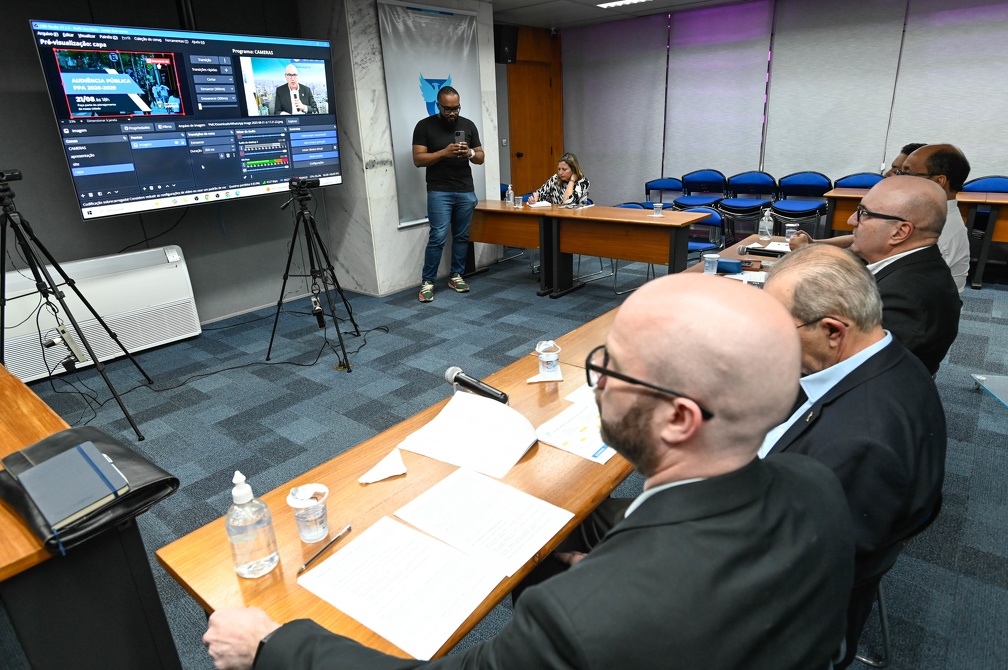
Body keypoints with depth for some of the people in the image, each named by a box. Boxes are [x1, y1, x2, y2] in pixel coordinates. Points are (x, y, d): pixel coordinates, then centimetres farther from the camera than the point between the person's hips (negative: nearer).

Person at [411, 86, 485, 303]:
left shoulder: (468, 125, 10)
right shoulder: (425, 126, 0)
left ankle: (456, 276, 21)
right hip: (439, 192, -4)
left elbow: (481, 157, 13)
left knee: (462, 236, 7)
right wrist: (444, 152, -17)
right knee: (438, 237, -9)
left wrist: (470, 153, -10)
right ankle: (427, 281, 0)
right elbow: (418, 159, -5)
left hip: (466, 191, 4)